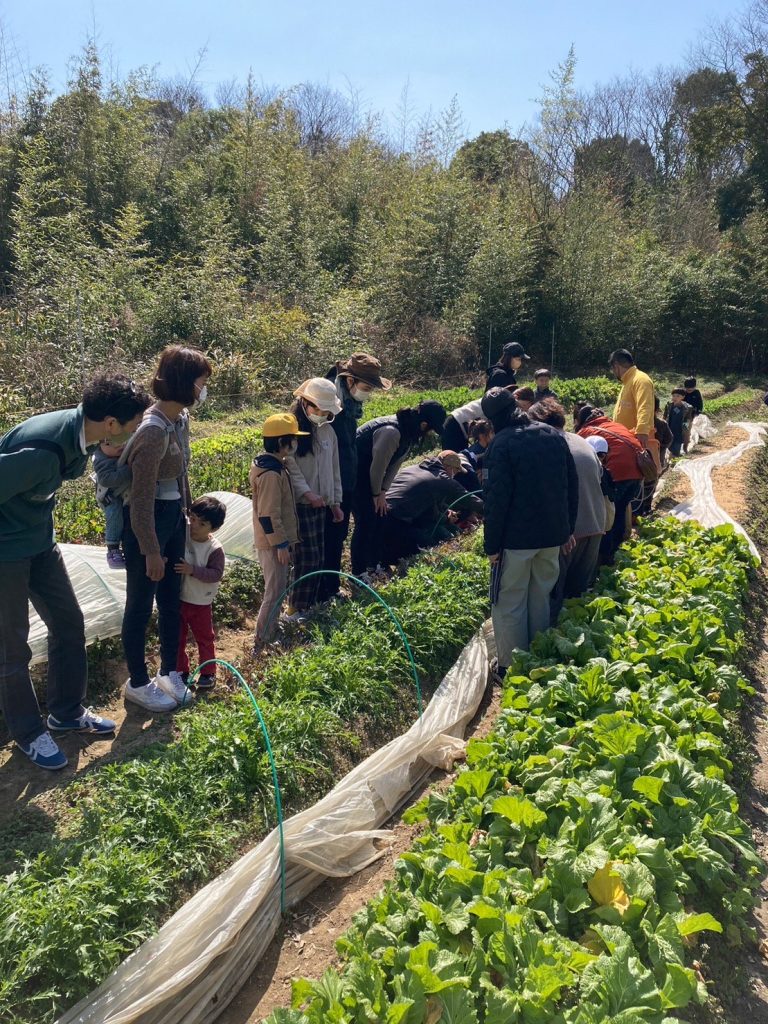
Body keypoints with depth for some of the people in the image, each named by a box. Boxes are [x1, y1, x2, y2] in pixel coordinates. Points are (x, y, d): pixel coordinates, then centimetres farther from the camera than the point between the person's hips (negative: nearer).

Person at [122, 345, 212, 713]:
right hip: (146, 520, -9)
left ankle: (169, 672, 36)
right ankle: (138, 683, 27)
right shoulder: (154, 431, -27)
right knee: (140, 604, 9)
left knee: (171, 598, 19)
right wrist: (151, 551, -17)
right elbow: (141, 497, -23)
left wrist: (185, 511, 19)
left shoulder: (181, 418, 0)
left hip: (174, 515, 9)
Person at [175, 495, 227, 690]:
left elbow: (216, 574, -21)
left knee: (204, 638, 12)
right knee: (177, 637, 15)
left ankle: (208, 673, 26)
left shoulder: (215, 549, -17)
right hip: (177, 598, 3)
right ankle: (181, 670, 31)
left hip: (200, 602, -3)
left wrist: (193, 570, -30)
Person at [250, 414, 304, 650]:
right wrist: (281, 544, -20)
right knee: (275, 593, -2)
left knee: (276, 589, 20)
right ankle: (261, 643, 5)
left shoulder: (266, 464, 8)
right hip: (273, 544, -10)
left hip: (272, 541, 10)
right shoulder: (272, 473, -24)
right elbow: (269, 515, -24)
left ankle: (270, 631, 33)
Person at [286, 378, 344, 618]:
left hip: (321, 505, 7)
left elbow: (334, 469, 14)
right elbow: (290, 467, -16)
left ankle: (308, 605, 21)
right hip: (299, 504, -7)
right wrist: (306, 492, -26)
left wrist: (336, 502, 13)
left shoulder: (328, 431, 10)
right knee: (308, 559, -6)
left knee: (318, 559, 10)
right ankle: (295, 609, 6)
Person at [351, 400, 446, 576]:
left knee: (378, 516, 11)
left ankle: (376, 565, 23)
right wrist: (377, 494, -9)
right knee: (365, 522, -9)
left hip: (367, 473, 9)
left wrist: (382, 492, 0)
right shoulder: (391, 432, -32)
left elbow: (395, 463, 4)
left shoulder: (408, 431, -2)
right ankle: (359, 574, 0)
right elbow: (378, 466, -23)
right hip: (354, 474, -9)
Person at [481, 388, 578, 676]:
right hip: (553, 534, 6)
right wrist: (568, 529, 18)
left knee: (509, 602, 5)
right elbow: (572, 486, 10)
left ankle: (511, 667, 12)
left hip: (517, 536, -6)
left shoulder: (503, 443, -13)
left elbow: (497, 498, -15)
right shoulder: (554, 435, 6)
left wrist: (491, 544, -9)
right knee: (540, 598, 18)